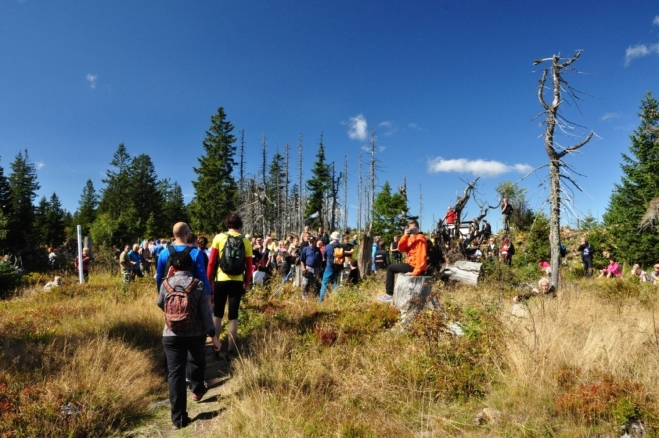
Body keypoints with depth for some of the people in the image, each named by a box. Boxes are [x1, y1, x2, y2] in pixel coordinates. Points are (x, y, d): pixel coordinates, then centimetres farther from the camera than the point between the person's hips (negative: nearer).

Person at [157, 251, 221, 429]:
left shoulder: (165, 284, -4)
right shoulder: (198, 285, -10)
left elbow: (160, 304, 16)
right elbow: (206, 313, -10)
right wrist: (213, 335, -4)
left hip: (171, 335, 0)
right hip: (196, 334, 0)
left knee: (175, 373, 5)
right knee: (197, 361, 28)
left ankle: (178, 417, 7)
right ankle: (197, 390, 50)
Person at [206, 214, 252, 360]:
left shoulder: (219, 238, -2)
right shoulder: (246, 241, 1)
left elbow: (211, 262, -3)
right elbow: (249, 266, 1)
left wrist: (209, 280, 6)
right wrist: (246, 284, 12)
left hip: (221, 281, -1)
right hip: (238, 282, 1)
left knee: (217, 314, 13)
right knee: (233, 316, 7)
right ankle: (230, 350, 11)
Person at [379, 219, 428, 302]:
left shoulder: (420, 238, -15)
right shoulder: (411, 237, 14)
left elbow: (421, 256, -24)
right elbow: (401, 248, 5)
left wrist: (416, 271, -29)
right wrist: (405, 236, -9)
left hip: (414, 266, -10)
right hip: (412, 264, 10)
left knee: (390, 268, -2)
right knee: (393, 267, 29)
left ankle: (390, 295, 1)